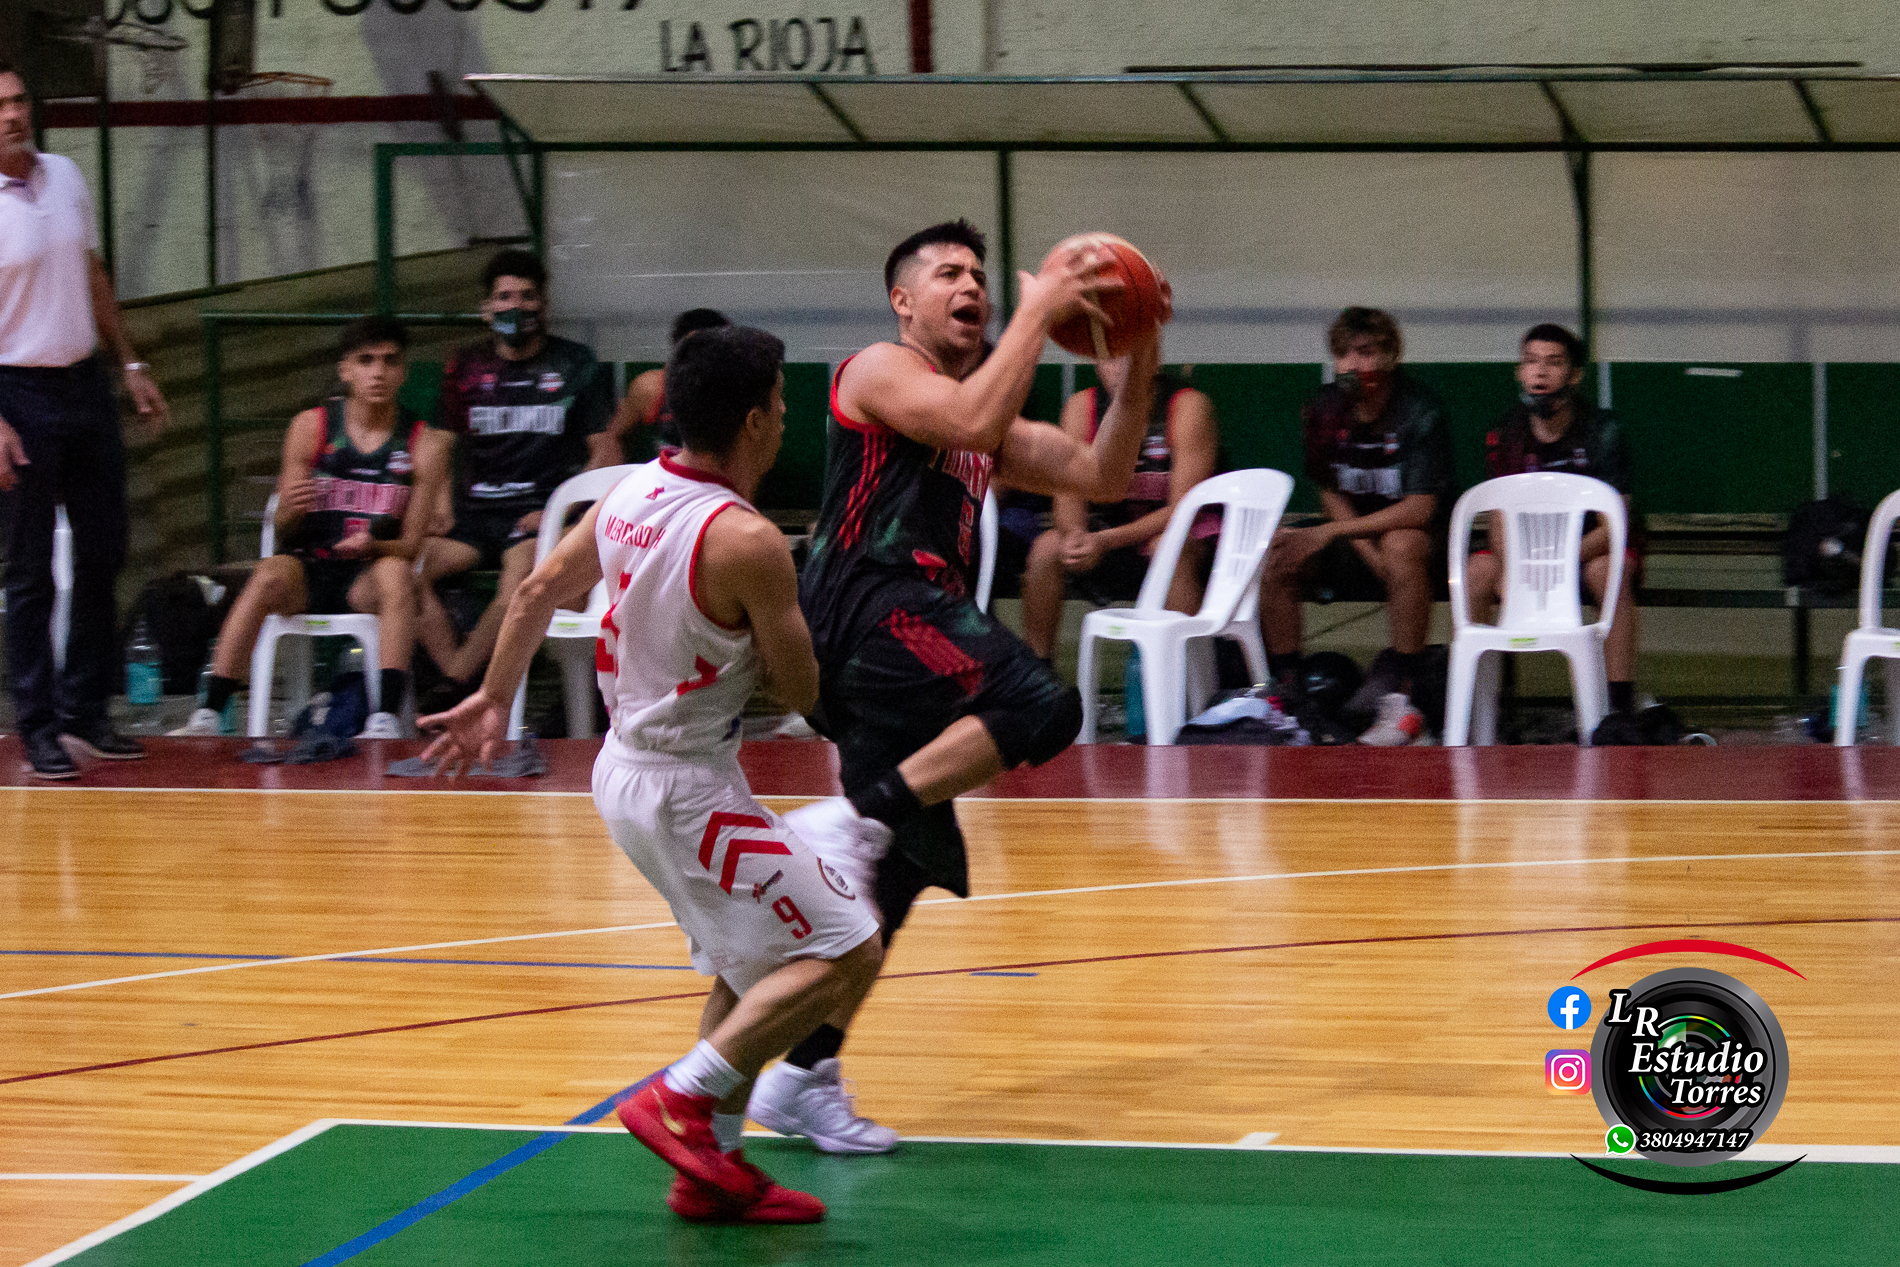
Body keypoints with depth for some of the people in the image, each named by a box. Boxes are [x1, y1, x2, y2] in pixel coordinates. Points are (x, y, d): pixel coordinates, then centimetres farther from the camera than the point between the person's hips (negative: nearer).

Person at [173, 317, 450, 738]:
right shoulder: (311, 427, 2)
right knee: (270, 574, -31)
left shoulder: (424, 444, 1)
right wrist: (291, 510, -21)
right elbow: (285, 533, 3)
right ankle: (208, 715, -34)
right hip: (309, 567, 0)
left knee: (396, 572, -33)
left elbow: (411, 544, 0)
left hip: (368, 579, 0)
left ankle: (386, 719, -40)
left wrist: (373, 545, -22)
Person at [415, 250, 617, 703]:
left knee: (524, 568, -37)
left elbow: (607, 456, 6)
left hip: (542, 510, -3)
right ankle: (459, 682, -29)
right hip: (474, 511, 3)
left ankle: (456, 683, -28)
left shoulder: (577, 366, 10)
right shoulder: (465, 368, 16)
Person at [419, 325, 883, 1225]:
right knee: (846, 951, -7)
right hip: (687, 788, -9)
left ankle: (712, 1166, 22)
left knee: (751, 963, 22)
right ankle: (681, 1101, -9)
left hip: (625, 769, 9)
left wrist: (493, 699, 26)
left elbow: (537, 592, 13)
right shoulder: (747, 542, -24)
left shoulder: (632, 494, 1)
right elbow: (800, 690, -14)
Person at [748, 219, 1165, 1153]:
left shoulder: (991, 423, 28)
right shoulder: (881, 371, 2)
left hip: (910, 620, 9)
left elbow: (1103, 476, 21)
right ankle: (854, 817, -31)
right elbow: (973, 421, -18)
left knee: (897, 864, 8)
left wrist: (1135, 371, 9)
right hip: (866, 606, -9)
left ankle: (802, 1076, 12)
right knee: (1040, 707, -29)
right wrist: (1040, 310, -11)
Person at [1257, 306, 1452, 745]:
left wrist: (1329, 533, -27)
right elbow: (1330, 495, 1)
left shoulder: (1418, 409, -17)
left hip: (1413, 533, -5)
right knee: (1273, 551, -19)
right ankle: (1288, 688, -12)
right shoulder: (1325, 409, -2)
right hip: (1350, 534, 5)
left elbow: (1419, 510, -23)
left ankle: (1401, 698, -34)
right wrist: (1372, 557, -17)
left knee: (1402, 546, -39)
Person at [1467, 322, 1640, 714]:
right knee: (1477, 572, -23)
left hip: (1596, 548, -3)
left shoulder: (1601, 430, -15)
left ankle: (1622, 705, -34)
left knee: (1606, 571, -36)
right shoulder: (1505, 436, -5)